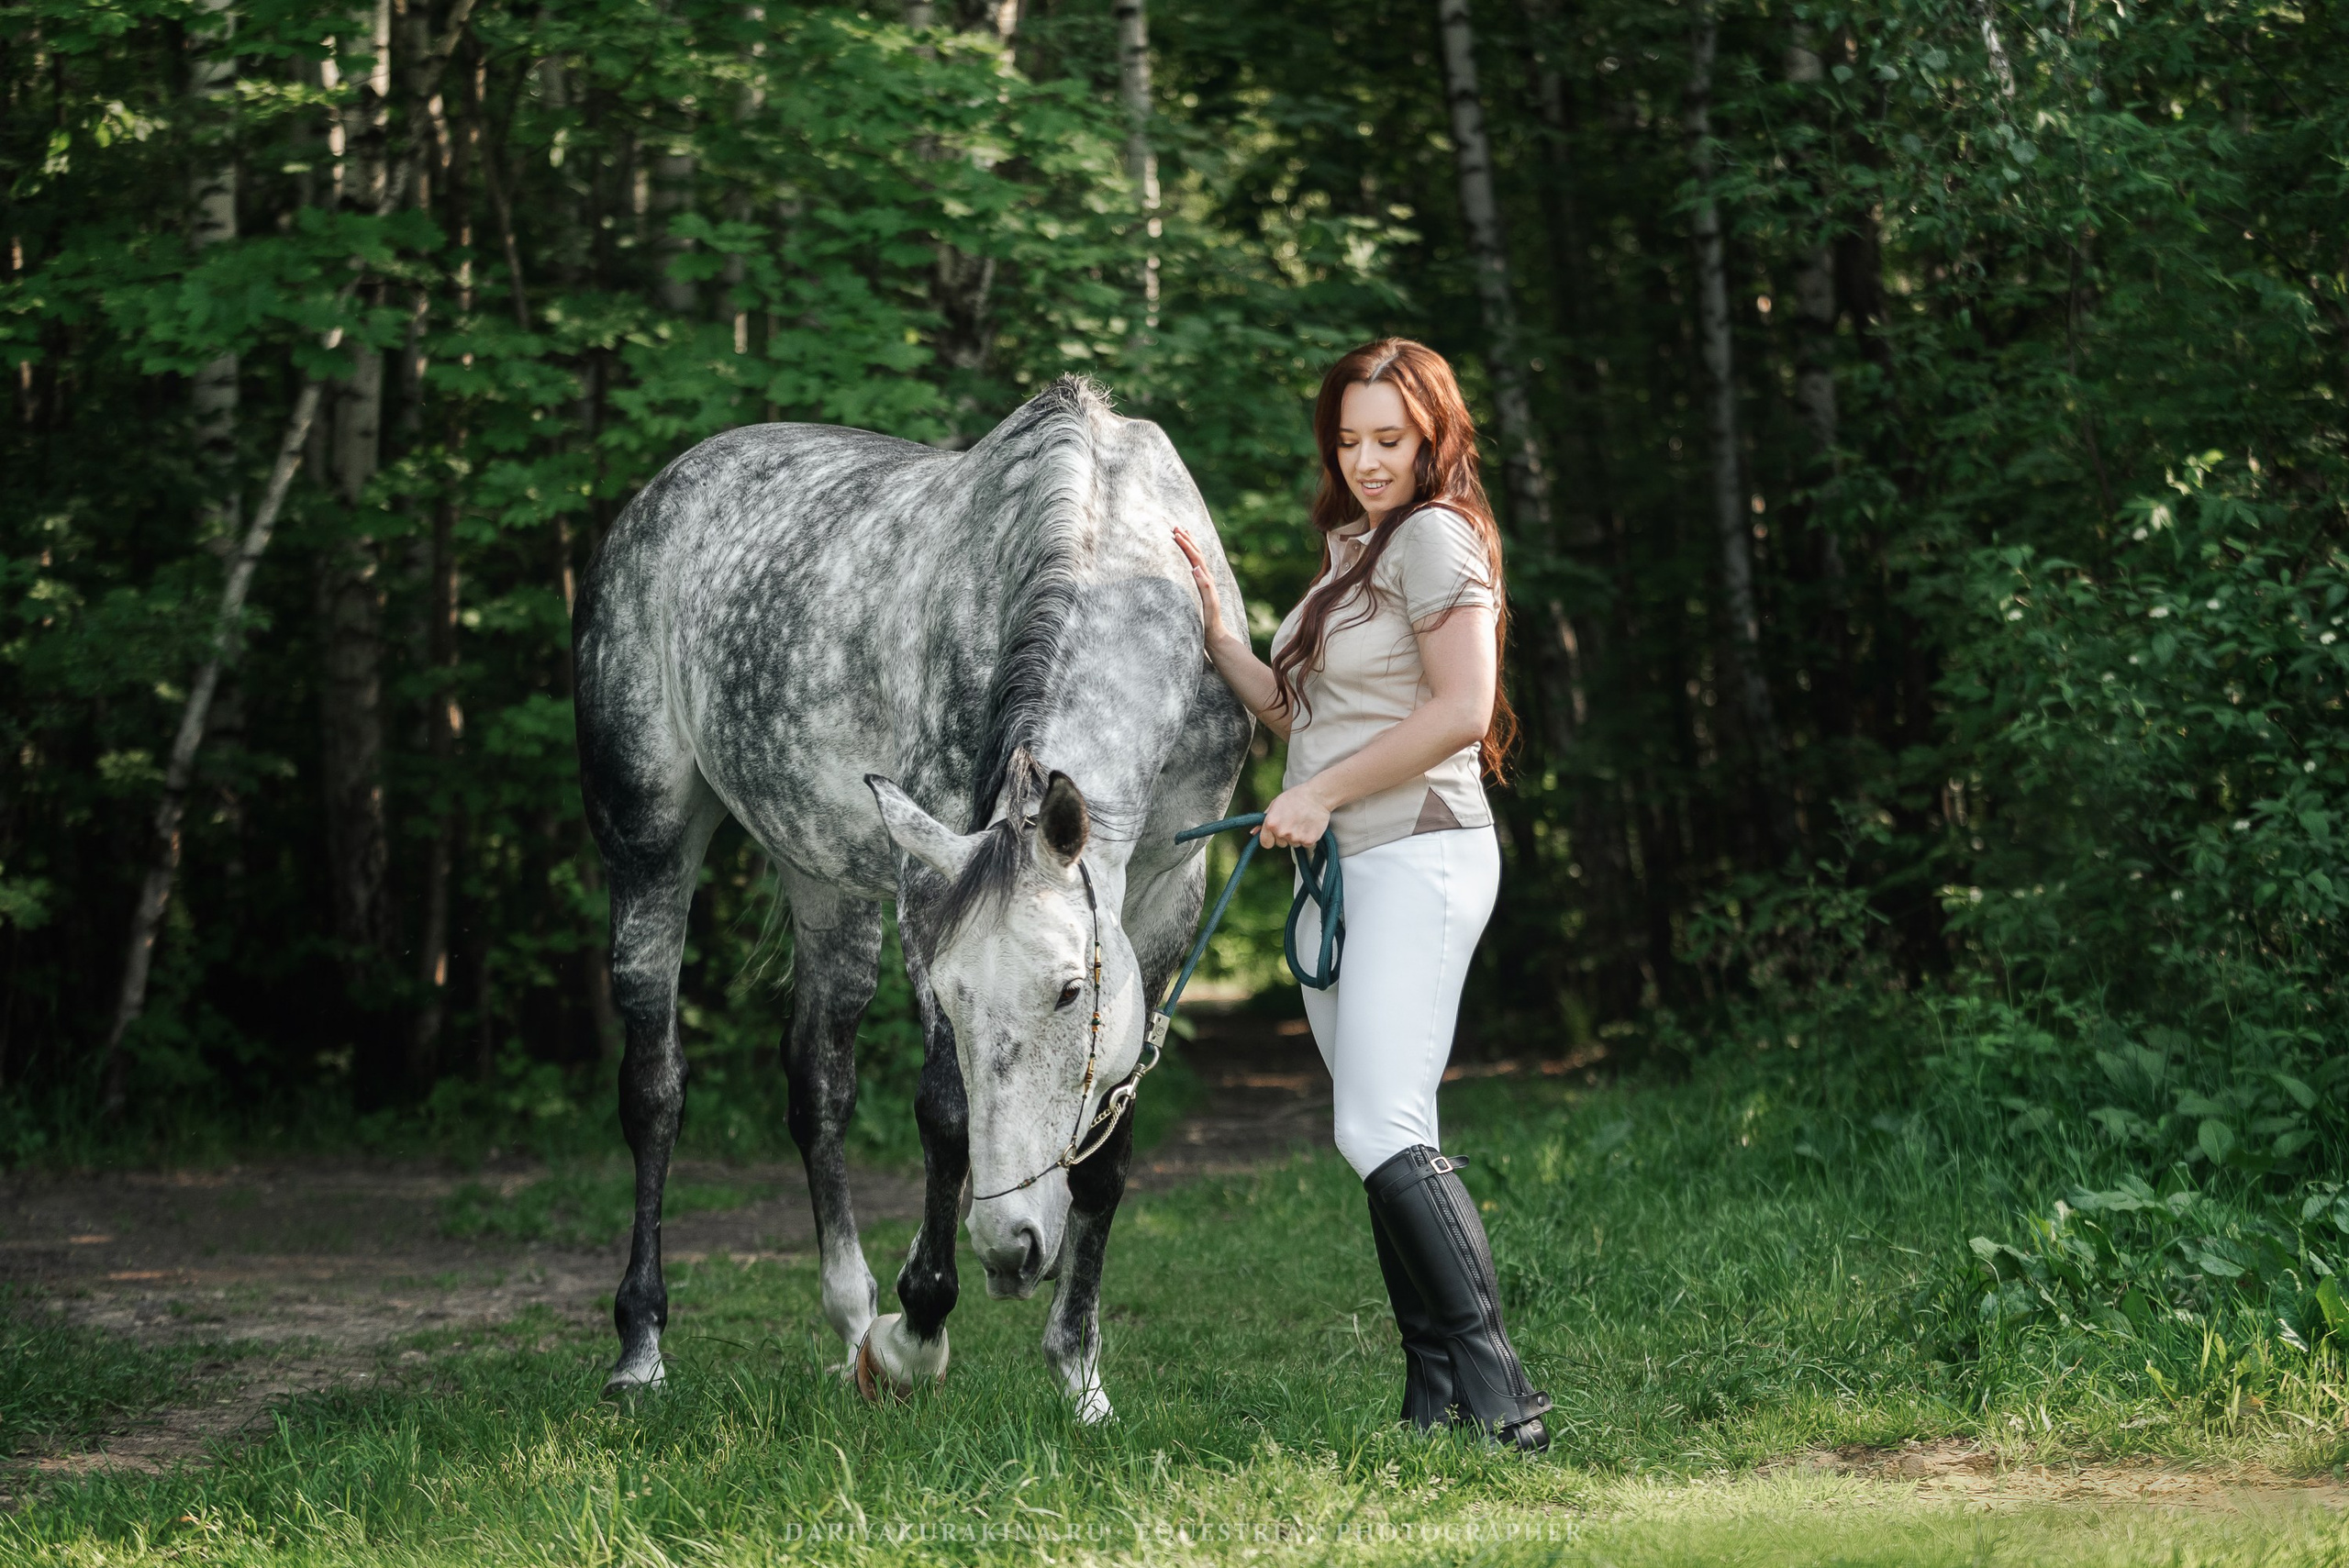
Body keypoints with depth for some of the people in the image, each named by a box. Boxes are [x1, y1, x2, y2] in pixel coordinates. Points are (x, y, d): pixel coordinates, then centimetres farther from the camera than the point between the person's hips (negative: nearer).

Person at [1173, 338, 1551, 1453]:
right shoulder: (1353, 549, 19)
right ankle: (1435, 1401, 10)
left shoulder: (1434, 536, -9)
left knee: (1382, 1132, -19)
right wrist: (1212, 626, 9)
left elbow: (1461, 712, -20)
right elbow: (1294, 712, 21)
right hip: (1338, 871, 10)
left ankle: (1498, 1396, -20)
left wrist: (1319, 795, -16)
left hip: (1417, 858, -10)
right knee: (1383, 1147, 8)